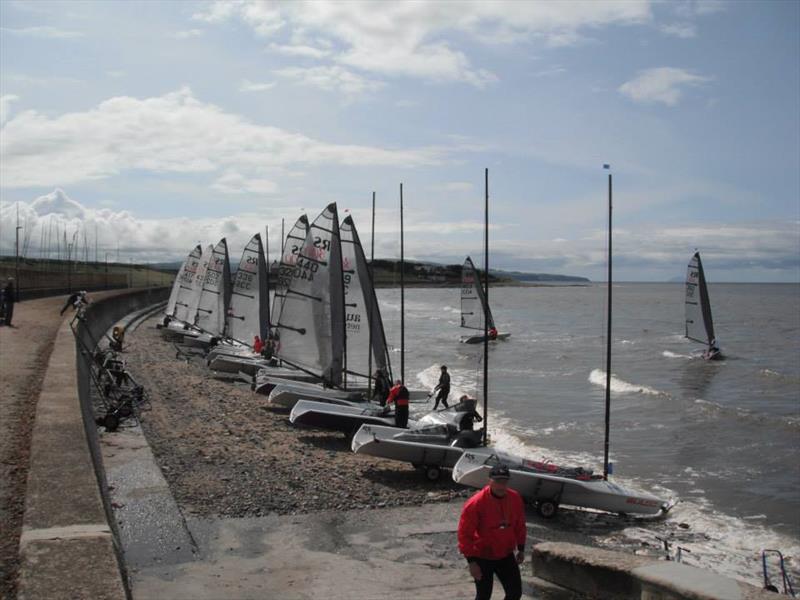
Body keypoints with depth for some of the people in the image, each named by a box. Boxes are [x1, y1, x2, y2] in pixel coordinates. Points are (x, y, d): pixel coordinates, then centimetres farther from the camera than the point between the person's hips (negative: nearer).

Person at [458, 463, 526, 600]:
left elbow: (520, 525, 10)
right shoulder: (476, 503, -24)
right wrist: (471, 561, -19)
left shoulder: (515, 498, -7)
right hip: (482, 557, -5)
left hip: (506, 555, 5)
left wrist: (521, 549, 12)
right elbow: (465, 534, -19)